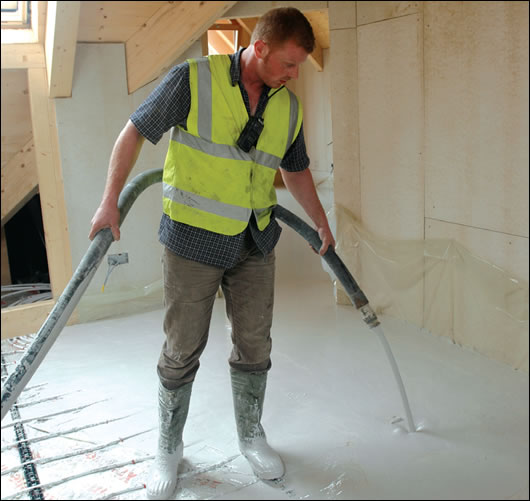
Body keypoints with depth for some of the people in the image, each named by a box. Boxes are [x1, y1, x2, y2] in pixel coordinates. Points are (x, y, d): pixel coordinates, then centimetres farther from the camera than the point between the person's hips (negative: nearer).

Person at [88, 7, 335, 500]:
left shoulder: (288, 107, 3)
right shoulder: (193, 80, -13)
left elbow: (296, 169, 19)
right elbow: (135, 132, -5)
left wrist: (320, 221, 24)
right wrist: (111, 201, -6)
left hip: (255, 242, 5)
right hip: (193, 239, -4)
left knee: (254, 346, 11)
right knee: (182, 350, 5)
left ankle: (251, 436, 32)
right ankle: (168, 447, 26)